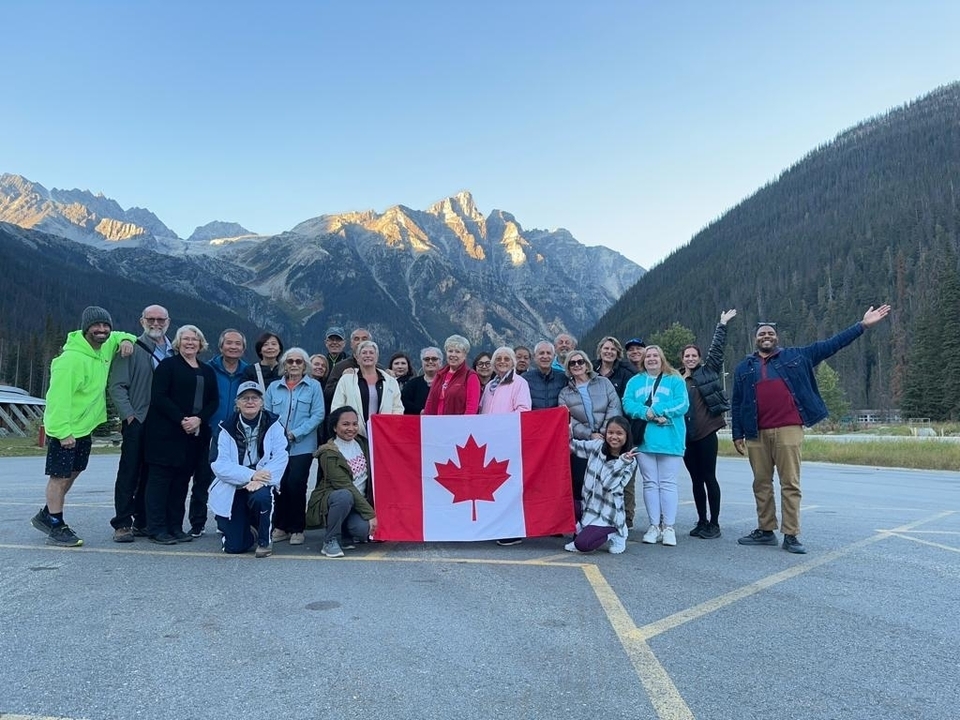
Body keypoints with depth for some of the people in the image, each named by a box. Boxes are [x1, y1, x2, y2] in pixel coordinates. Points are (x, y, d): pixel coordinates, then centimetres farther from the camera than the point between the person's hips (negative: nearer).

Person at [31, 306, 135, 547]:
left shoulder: (106, 347, 1)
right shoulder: (71, 358, -24)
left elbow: (119, 336, 24)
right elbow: (59, 397, -24)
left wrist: (126, 340, -1)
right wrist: (63, 431, -25)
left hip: (85, 427, 9)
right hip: (64, 430, -9)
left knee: (73, 472, 19)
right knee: (60, 476, 1)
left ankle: (46, 515, 35)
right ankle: (55, 527, 13)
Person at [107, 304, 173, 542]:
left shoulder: (174, 352, 11)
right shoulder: (131, 349, -3)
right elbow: (117, 386, -6)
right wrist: (128, 415, -13)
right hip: (137, 422, -4)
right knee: (129, 474, 1)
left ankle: (142, 522, 20)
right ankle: (123, 524, 8)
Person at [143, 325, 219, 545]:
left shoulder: (207, 371, 16)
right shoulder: (168, 365, 1)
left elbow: (214, 401, 10)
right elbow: (158, 398, -9)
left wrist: (199, 419, -8)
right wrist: (181, 419, -16)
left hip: (196, 435, 5)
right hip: (166, 433, -5)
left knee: (182, 481, 8)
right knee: (160, 479, -1)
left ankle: (175, 527, 15)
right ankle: (156, 529, 4)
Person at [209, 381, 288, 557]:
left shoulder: (273, 425, -4)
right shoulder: (226, 428, -4)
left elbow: (280, 457, -15)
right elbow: (219, 464, -14)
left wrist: (260, 480, -31)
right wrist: (250, 475, -27)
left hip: (262, 483, -1)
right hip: (231, 489, 1)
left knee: (260, 496, -37)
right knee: (233, 547, -3)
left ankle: (264, 541, -8)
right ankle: (249, 530, 35)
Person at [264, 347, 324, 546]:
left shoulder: (314, 386, 3)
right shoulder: (274, 387, 12)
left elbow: (318, 415, -5)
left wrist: (295, 433, -12)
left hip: (302, 446, -2)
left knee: (296, 484, -8)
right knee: (279, 485, -1)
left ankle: (297, 529, 6)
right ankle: (280, 527, 14)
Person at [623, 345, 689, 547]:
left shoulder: (675, 380, 8)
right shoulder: (635, 381, 15)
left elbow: (682, 404, -6)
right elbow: (627, 404, 1)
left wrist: (656, 409, -14)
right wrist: (647, 413, -16)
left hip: (670, 439, -2)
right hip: (644, 439, 2)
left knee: (667, 483, -1)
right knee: (650, 483, 5)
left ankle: (668, 527, 5)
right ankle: (654, 525, 12)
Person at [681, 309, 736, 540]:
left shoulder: (707, 372, 4)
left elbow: (717, 349, -4)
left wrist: (722, 325, -6)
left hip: (706, 433, -4)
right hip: (686, 436, 4)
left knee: (709, 478, -1)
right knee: (696, 480, 10)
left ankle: (714, 524, 7)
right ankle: (702, 522, 19)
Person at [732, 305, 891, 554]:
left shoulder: (796, 357, 11)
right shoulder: (744, 367, 14)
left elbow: (830, 345, 9)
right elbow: (736, 403, 14)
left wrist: (863, 325, 4)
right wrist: (737, 434, 9)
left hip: (788, 430, -2)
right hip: (756, 434, 2)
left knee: (790, 484, -2)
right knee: (761, 483, 8)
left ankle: (791, 535, 3)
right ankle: (765, 531, 18)